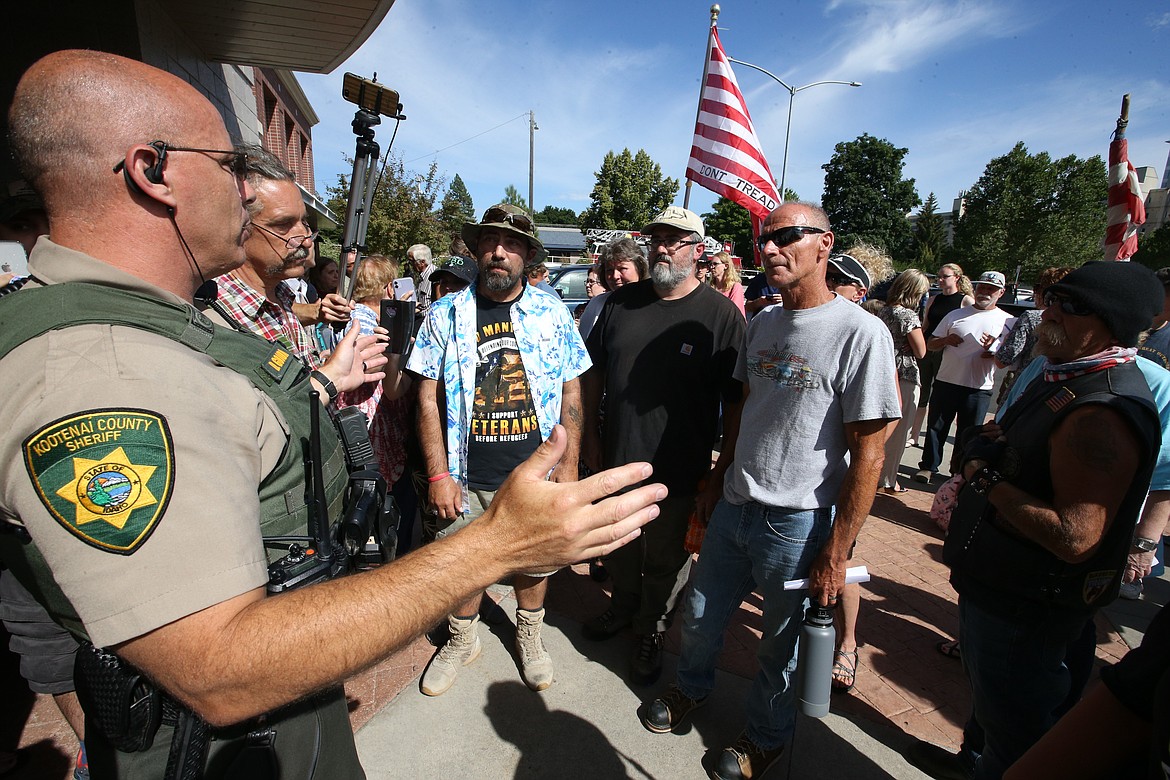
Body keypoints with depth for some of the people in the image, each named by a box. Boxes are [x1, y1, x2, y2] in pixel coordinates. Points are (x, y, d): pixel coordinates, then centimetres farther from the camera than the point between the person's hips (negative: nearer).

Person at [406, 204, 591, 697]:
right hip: (467, 478, 0)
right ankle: (462, 641, 45)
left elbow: (571, 394, 1)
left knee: (534, 563, 17)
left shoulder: (552, 311, -1)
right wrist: (438, 475, -7)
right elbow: (428, 400, -2)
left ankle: (529, 636, 46)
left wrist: (568, 467, -2)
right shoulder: (446, 314, -2)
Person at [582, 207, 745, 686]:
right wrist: (592, 436, 8)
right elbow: (594, 372, 9)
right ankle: (622, 606, 51)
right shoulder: (621, 302, 2)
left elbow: (736, 400, -9)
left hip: (678, 470, -4)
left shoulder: (720, 314, -11)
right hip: (614, 459, 4)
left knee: (665, 561, 15)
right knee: (619, 548, 24)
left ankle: (651, 634, 40)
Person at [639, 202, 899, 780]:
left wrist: (835, 553, -14)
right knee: (700, 616, 21)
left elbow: (868, 453, -16)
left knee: (780, 645, 16)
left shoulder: (860, 333, -16)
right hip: (733, 508, 6)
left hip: (799, 525, -5)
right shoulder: (761, 324, 4)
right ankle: (692, 688, 51)